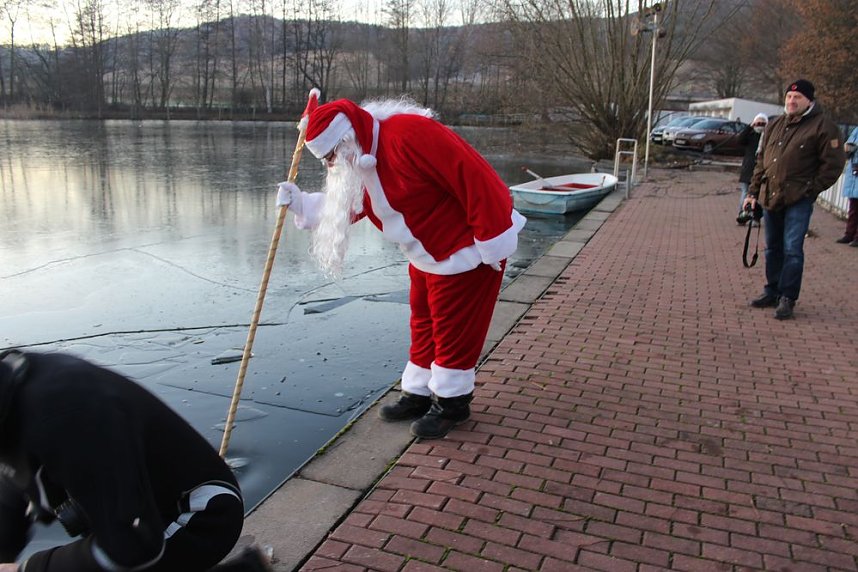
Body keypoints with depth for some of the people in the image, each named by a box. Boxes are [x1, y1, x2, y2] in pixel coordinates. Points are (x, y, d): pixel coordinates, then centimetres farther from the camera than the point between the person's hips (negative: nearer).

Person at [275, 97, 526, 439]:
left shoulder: (409, 134, -28)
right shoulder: (356, 166, 2)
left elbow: (475, 178, -30)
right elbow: (344, 207, 13)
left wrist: (491, 242, -25)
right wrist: (301, 204, -4)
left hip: (466, 250, -9)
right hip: (428, 257, 9)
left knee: (454, 330, 2)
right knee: (424, 325, 16)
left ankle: (451, 403, 19)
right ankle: (418, 394, 30)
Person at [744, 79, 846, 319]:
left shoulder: (823, 126, -5)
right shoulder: (775, 125, 14)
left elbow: (833, 164, -6)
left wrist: (811, 189, -9)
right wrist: (753, 191, 14)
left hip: (798, 200, -6)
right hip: (770, 198, 6)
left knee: (792, 250, -7)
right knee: (772, 248, 14)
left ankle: (787, 298, 1)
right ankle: (772, 292, 25)